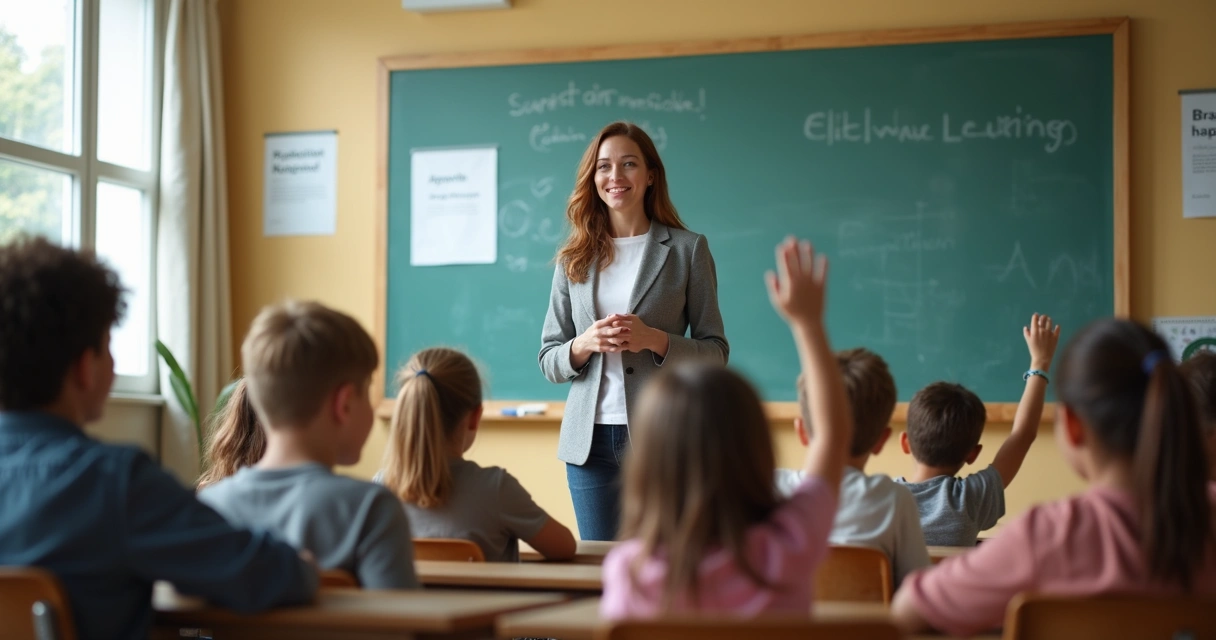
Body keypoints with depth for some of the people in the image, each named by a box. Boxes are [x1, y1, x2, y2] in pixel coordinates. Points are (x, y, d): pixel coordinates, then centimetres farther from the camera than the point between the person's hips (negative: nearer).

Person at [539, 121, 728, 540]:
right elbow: (548, 360, 11)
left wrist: (656, 340, -15)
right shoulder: (574, 258, 10)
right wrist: (585, 344, -10)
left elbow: (715, 350, 2)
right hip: (590, 439, 3)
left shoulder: (687, 249, 3)